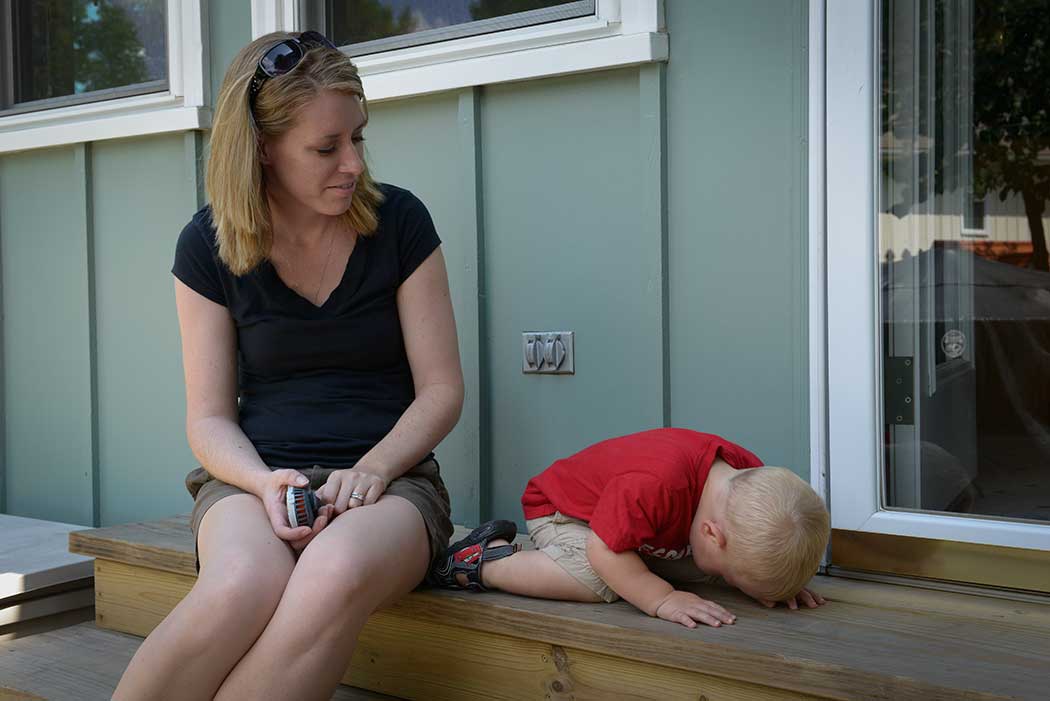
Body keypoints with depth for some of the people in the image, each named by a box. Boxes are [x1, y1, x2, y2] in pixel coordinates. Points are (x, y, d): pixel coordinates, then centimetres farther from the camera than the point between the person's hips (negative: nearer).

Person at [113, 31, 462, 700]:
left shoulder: (398, 221, 0)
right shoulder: (210, 244, 3)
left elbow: (442, 390, 1)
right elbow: (209, 418, 4)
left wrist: (371, 468, -16)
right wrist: (264, 483, -17)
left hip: (386, 475, 0)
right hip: (256, 475, 1)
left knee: (335, 576, -39)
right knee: (241, 590, -38)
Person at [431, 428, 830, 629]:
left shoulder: (747, 477, -21)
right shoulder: (653, 487, -46)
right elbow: (603, 550, -40)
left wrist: (775, 581, -16)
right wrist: (662, 599, -43)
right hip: (560, 509, -7)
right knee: (598, 582, -34)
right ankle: (488, 560, -14)